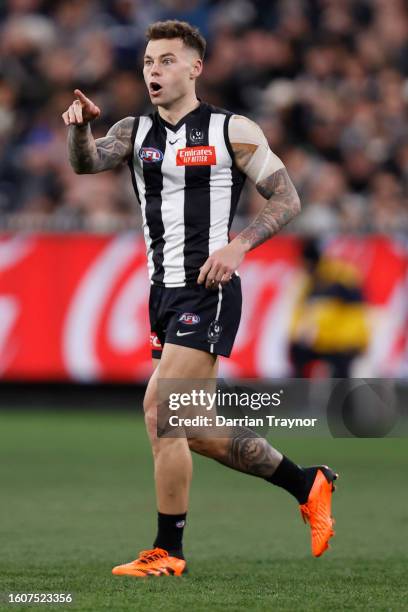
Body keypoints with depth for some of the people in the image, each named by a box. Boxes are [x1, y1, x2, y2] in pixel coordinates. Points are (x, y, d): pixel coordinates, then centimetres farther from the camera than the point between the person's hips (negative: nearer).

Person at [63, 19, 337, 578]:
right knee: (197, 432, 10)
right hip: (165, 294, 7)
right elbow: (88, 162, -8)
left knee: (159, 410, -17)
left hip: (208, 291, -7)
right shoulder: (135, 132, 10)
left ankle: (167, 552, -8)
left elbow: (287, 200, -1)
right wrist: (80, 127, -30)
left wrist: (238, 244, -16)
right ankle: (308, 485, 28)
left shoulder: (231, 131, -3)